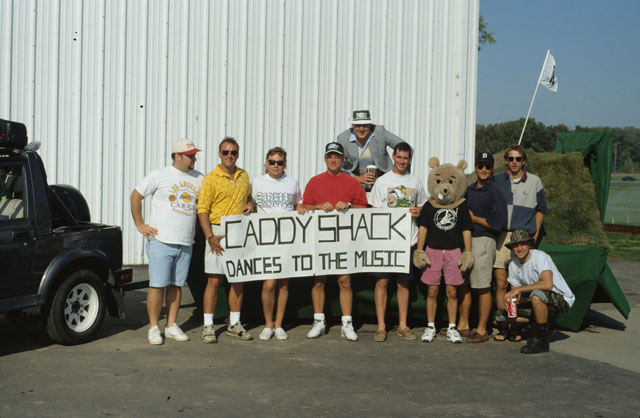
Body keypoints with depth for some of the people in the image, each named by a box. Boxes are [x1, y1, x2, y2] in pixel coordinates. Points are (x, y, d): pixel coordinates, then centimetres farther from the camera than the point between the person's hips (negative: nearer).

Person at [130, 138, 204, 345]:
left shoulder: (198, 178, 10)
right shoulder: (159, 175, -3)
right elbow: (135, 196, 3)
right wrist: (140, 225, -1)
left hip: (185, 243, 5)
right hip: (161, 241, -4)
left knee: (176, 285, 10)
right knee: (158, 285, -4)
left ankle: (171, 325, 19)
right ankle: (153, 327, 6)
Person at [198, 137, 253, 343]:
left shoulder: (244, 176, 12)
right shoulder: (211, 178, -5)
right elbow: (202, 209, -8)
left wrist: (250, 203, 4)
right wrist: (210, 236, -17)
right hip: (218, 232, -5)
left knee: (239, 279, 8)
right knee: (214, 280, -5)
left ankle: (234, 324, 18)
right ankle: (208, 325, 2)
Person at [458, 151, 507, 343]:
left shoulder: (495, 192, -9)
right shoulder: (469, 189, 15)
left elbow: (498, 223, -16)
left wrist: (474, 218, -10)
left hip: (483, 241, -8)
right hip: (466, 239, 8)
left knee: (482, 287, -4)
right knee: (463, 283, 12)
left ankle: (482, 330, 2)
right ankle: (463, 325, 23)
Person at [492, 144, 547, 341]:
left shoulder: (534, 182, 7)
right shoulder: (496, 180, 7)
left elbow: (540, 210, 16)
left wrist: (535, 235, 9)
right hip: (500, 237, 1)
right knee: (501, 284, 0)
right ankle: (502, 326, 6)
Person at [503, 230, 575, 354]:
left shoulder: (540, 256, -21)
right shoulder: (513, 265, 2)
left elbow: (547, 284, -35)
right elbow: (515, 292, 5)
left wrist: (519, 289, -30)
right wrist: (510, 298, -20)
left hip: (562, 300, -8)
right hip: (543, 302, 8)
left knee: (537, 295, -36)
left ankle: (541, 341, -21)